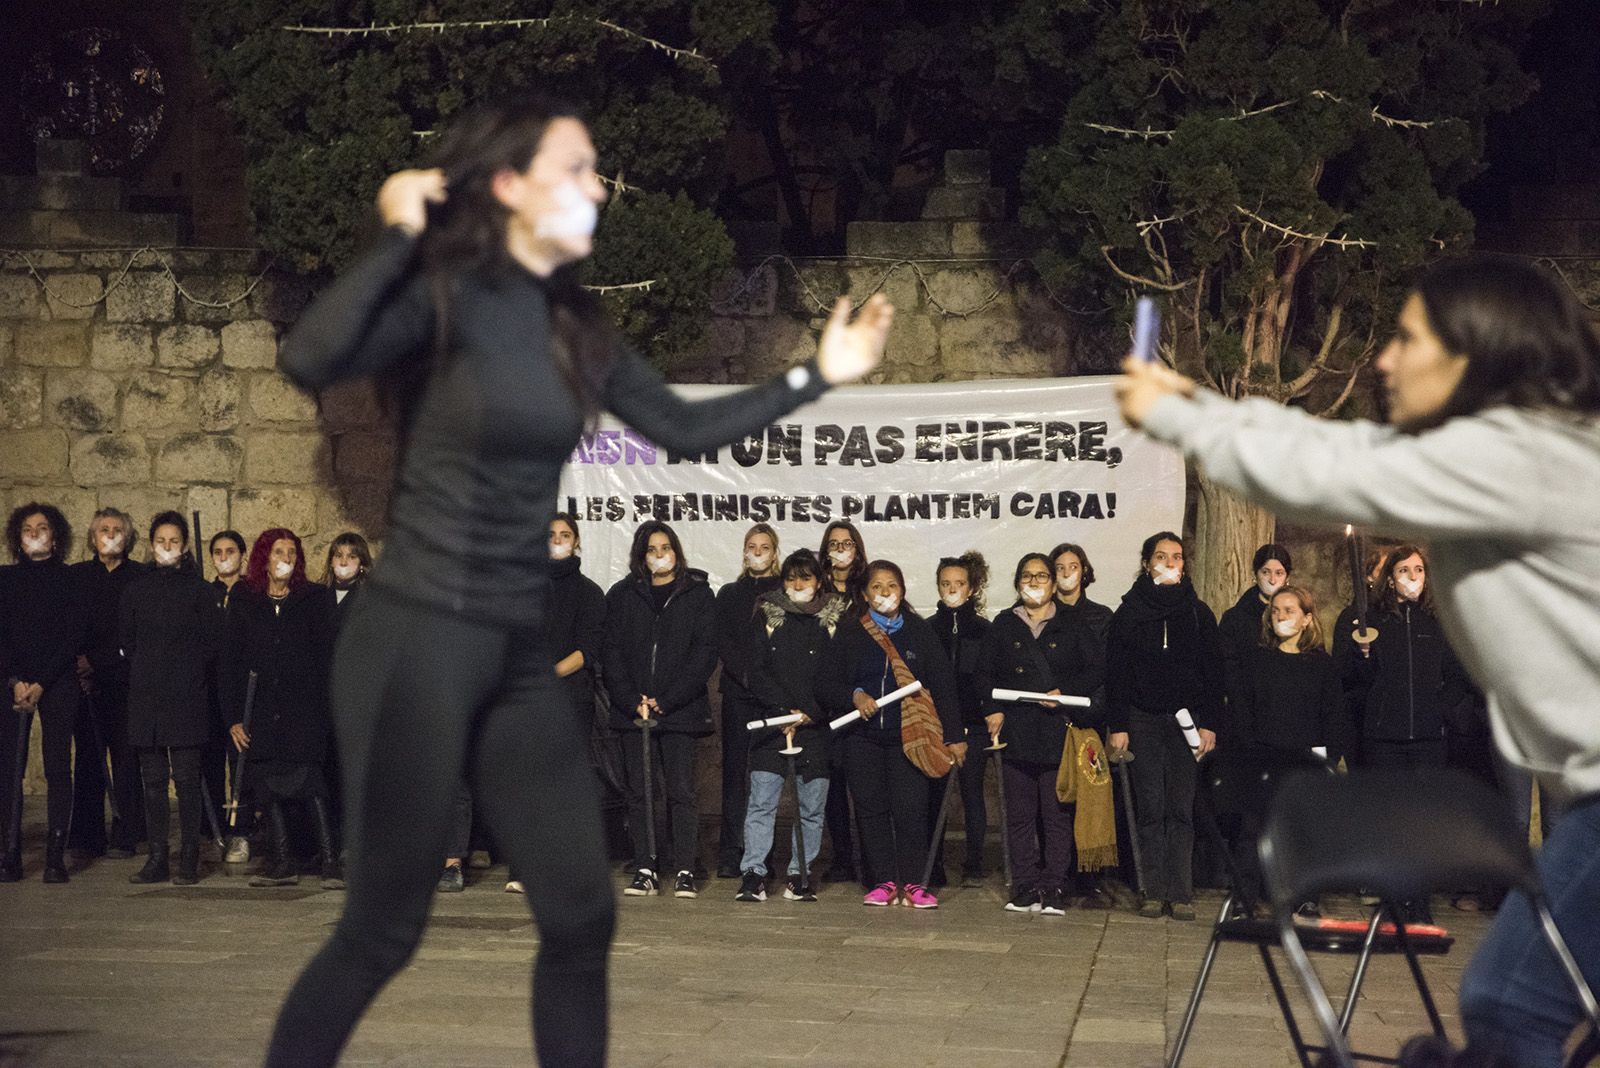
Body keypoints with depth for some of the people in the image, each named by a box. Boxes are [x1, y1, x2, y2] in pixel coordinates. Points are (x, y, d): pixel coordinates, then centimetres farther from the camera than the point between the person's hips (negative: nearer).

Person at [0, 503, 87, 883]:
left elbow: (74, 636, -1)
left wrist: (41, 683, -10)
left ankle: (56, 855, -2)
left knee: (58, 767, -4)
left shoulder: (70, 580, 5)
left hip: (57, 683, -1)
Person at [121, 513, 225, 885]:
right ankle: (157, 860, 8)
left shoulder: (198, 590, 1)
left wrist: (189, 670, 3)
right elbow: (125, 638, 16)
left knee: (186, 778, -5)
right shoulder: (137, 590, 10)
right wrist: (144, 670, 10)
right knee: (153, 779, 5)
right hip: (145, 695, 3)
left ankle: (189, 861, -1)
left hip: (186, 697, -3)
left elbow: (214, 641, 2)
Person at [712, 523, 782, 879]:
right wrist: (749, 676, -9)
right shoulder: (729, 594, 15)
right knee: (735, 770, -2)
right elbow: (722, 642, 5)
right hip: (738, 693, 1)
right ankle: (730, 853, -3)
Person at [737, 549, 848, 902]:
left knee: (812, 806, 1)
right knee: (761, 801, -7)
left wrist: (809, 712, -9)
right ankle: (753, 873, -5)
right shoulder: (767, 616, 8)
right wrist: (784, 711, -9)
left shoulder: (834, 619, 6)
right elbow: (757, 671, 2)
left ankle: (800, 875, 9)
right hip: (769, 722, 0)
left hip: (816, 725, 0)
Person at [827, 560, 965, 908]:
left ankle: (913, 882, 1)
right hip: (863, 735, 1)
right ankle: (884, 881, 10)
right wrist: (855, 696, -16)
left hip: (908, 735, -1)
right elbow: (831, 684, 6)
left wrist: (955, 736, 3)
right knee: (872, 808, 1)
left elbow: (943, 684, 7)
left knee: (911, 808, -8)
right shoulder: (849, 632, 7)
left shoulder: (919, 631, 7)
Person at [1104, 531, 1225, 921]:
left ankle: (1181, 893, -1)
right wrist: (1117, 725, -5)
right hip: (1142, 721, 0)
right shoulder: (1129, 612, 5)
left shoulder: (1198, 613, 8)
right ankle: (1154, 892, 2)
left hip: (1185, 720, 0)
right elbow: (1115, 673, 3)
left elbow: (1213, 671, 7)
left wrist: (1209, 723, -1)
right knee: (1150, 809, -1)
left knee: (1181, 809, -2)